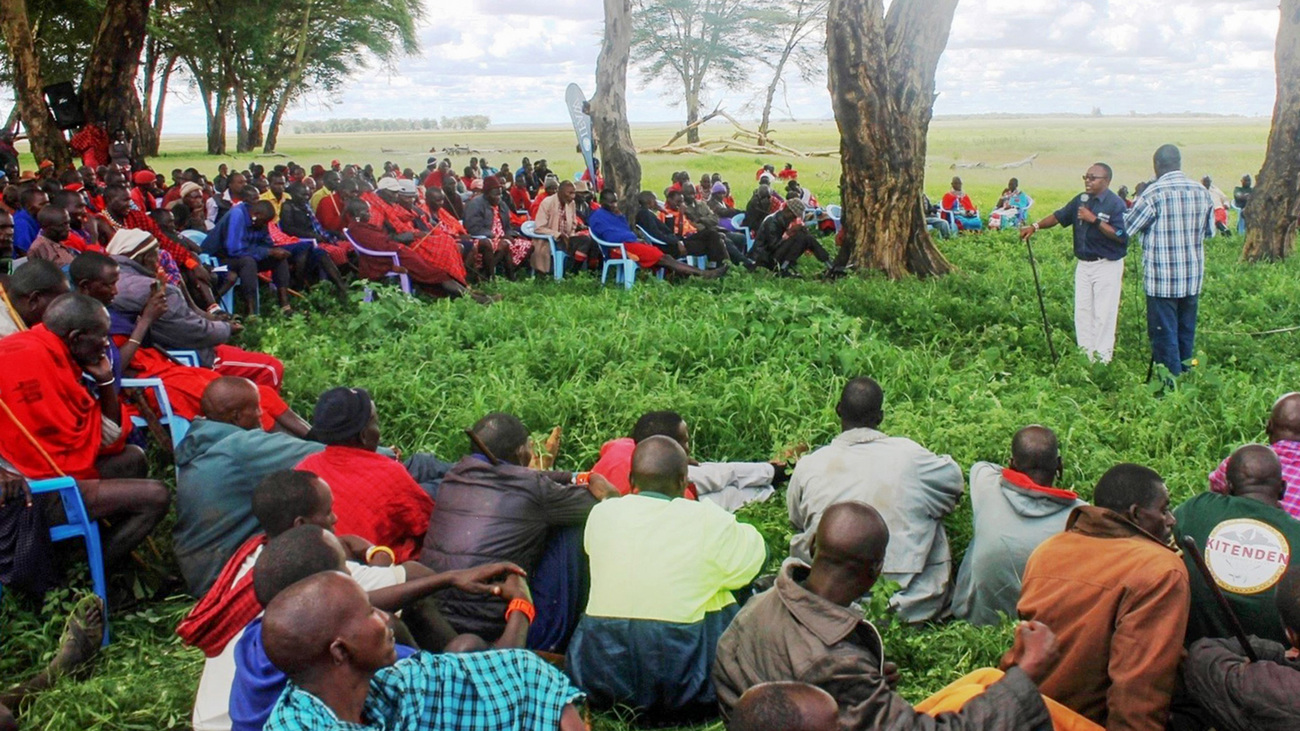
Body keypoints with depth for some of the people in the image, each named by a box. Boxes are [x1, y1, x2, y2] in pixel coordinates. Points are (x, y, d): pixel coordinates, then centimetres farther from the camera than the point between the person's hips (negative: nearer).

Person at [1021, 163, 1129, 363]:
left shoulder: (1116, 204, -14)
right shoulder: (1081, 200, 7)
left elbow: (1121, 236, -22)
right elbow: (1059, 216, 13)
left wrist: (1094, 220, -24)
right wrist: (1035, 227, 0)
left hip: (1107, 266, -7)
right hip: (1083, 264, 7)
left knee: (1103, 315, -4)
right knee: (1082, 312, 10)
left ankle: (1102, 360, 1)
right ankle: (1085, 357, 18)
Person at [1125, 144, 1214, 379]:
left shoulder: (1153, 194, -14)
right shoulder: (1202, 192, 3)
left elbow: (1125, 229, -8)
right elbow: (1210, 230, 14)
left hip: (1162, 280, -5)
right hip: (1193, 277, 5)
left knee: (1165, 334, 2)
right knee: (1187, 333, 16)